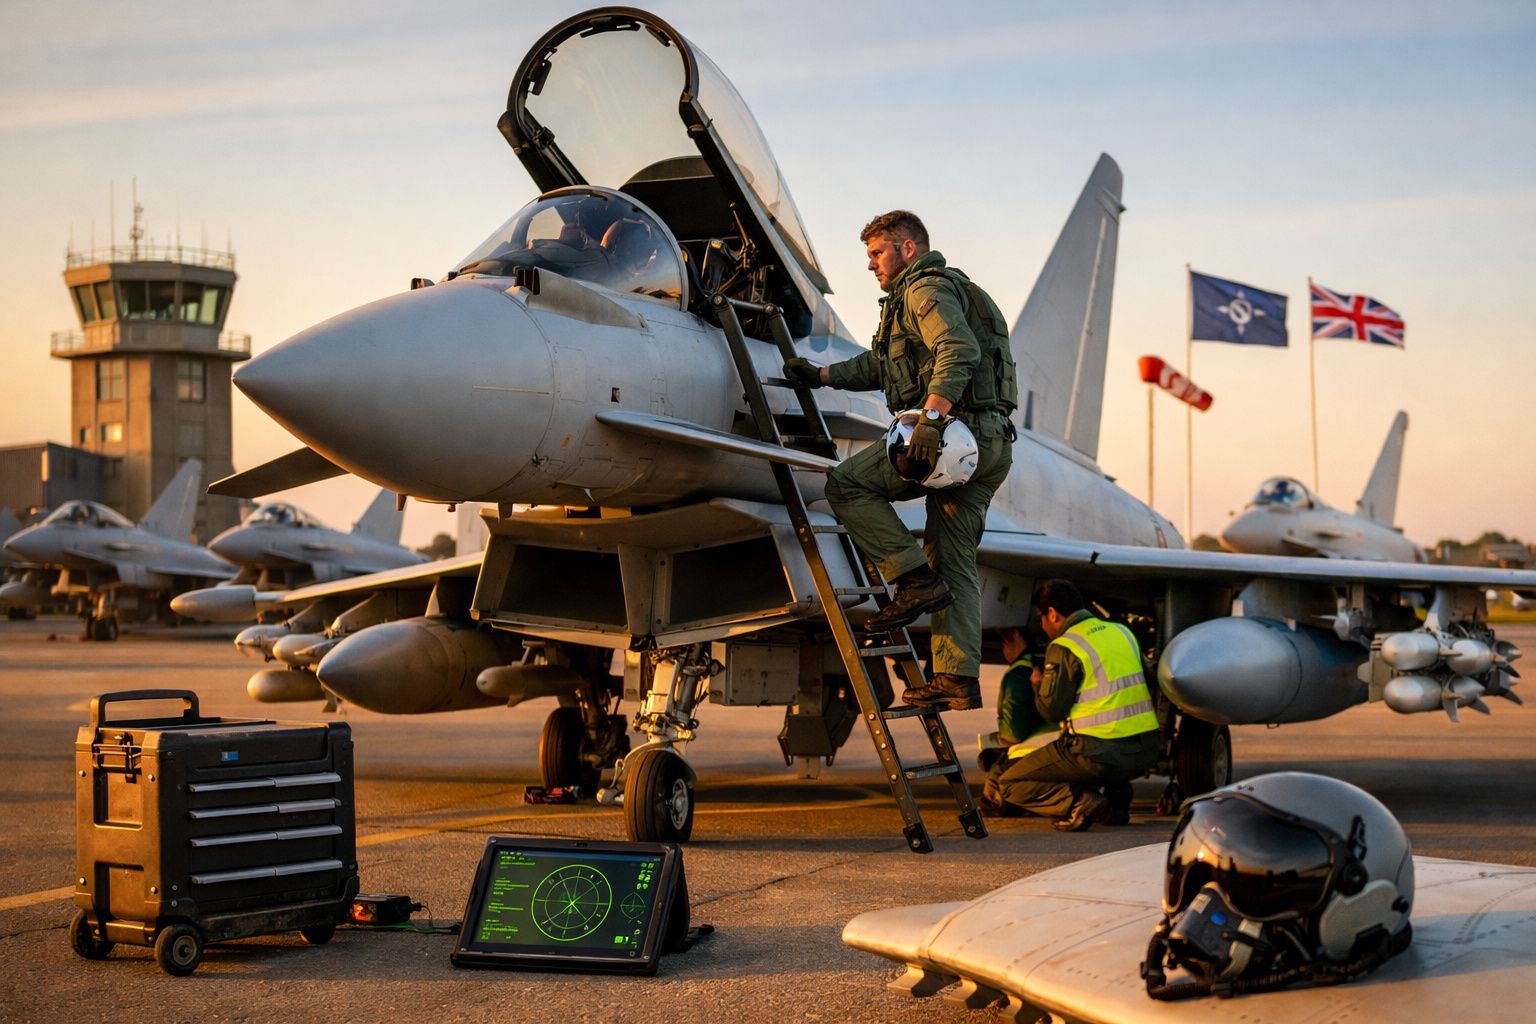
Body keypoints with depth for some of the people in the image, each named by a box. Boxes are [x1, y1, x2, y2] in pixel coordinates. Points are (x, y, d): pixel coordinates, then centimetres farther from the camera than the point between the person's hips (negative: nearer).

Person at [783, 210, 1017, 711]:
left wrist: (933, 416, -32)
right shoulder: (919, 295, 32)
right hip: (987, 444, 10)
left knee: (847, 484, -4)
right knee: (953, 563, 7)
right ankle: (958, 678, 3)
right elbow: (881, 363, 39)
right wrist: (821, 375, 35)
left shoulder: (927, 288, -2)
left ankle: (917, 580, -11)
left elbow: (958, 351, -22)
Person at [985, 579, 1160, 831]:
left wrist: (1037, 683, 13)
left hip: (1100, 755, -7)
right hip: (1145, 753, 7)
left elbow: (1051, 710, -7)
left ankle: (1080, 801, -16)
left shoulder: (1063, 648, -7)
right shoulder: (1122, 632, 14)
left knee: (1009, 785, 5)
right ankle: (1117, 796, 16)